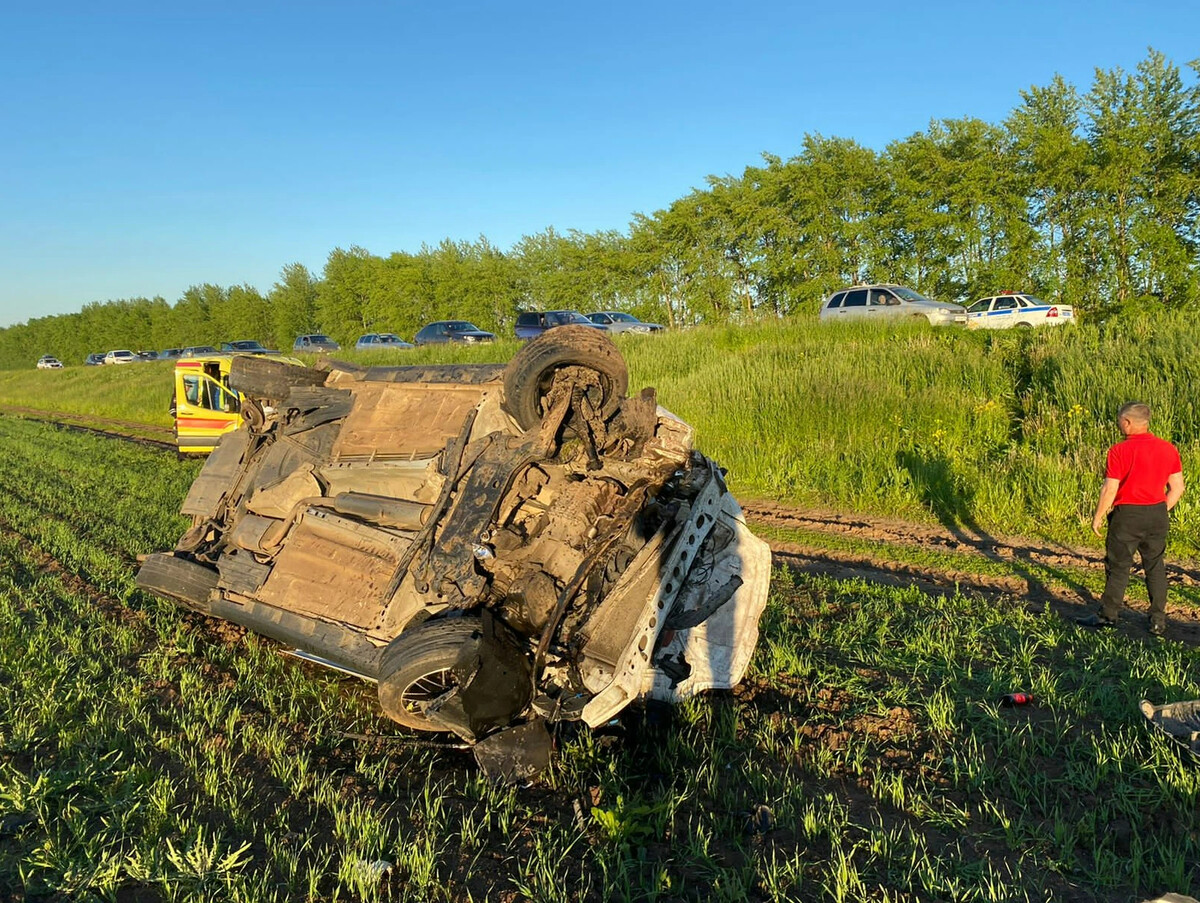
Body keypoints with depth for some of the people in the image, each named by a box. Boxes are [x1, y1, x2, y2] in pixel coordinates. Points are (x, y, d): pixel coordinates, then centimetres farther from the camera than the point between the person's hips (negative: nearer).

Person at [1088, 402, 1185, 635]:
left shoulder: (1120, 451, -15)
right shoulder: (1168, 449, 3)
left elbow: (1109, 489, -15)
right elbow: (1177, 487, 6)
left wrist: (1098, 517, -4)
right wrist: (1161, 511, 17)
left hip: (1127, 514, -5)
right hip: (1157, 514, 5)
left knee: (1118, 566, 5)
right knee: (1155, 566, 14)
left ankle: (1109, 615, 13)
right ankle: (1158, 620, 16)